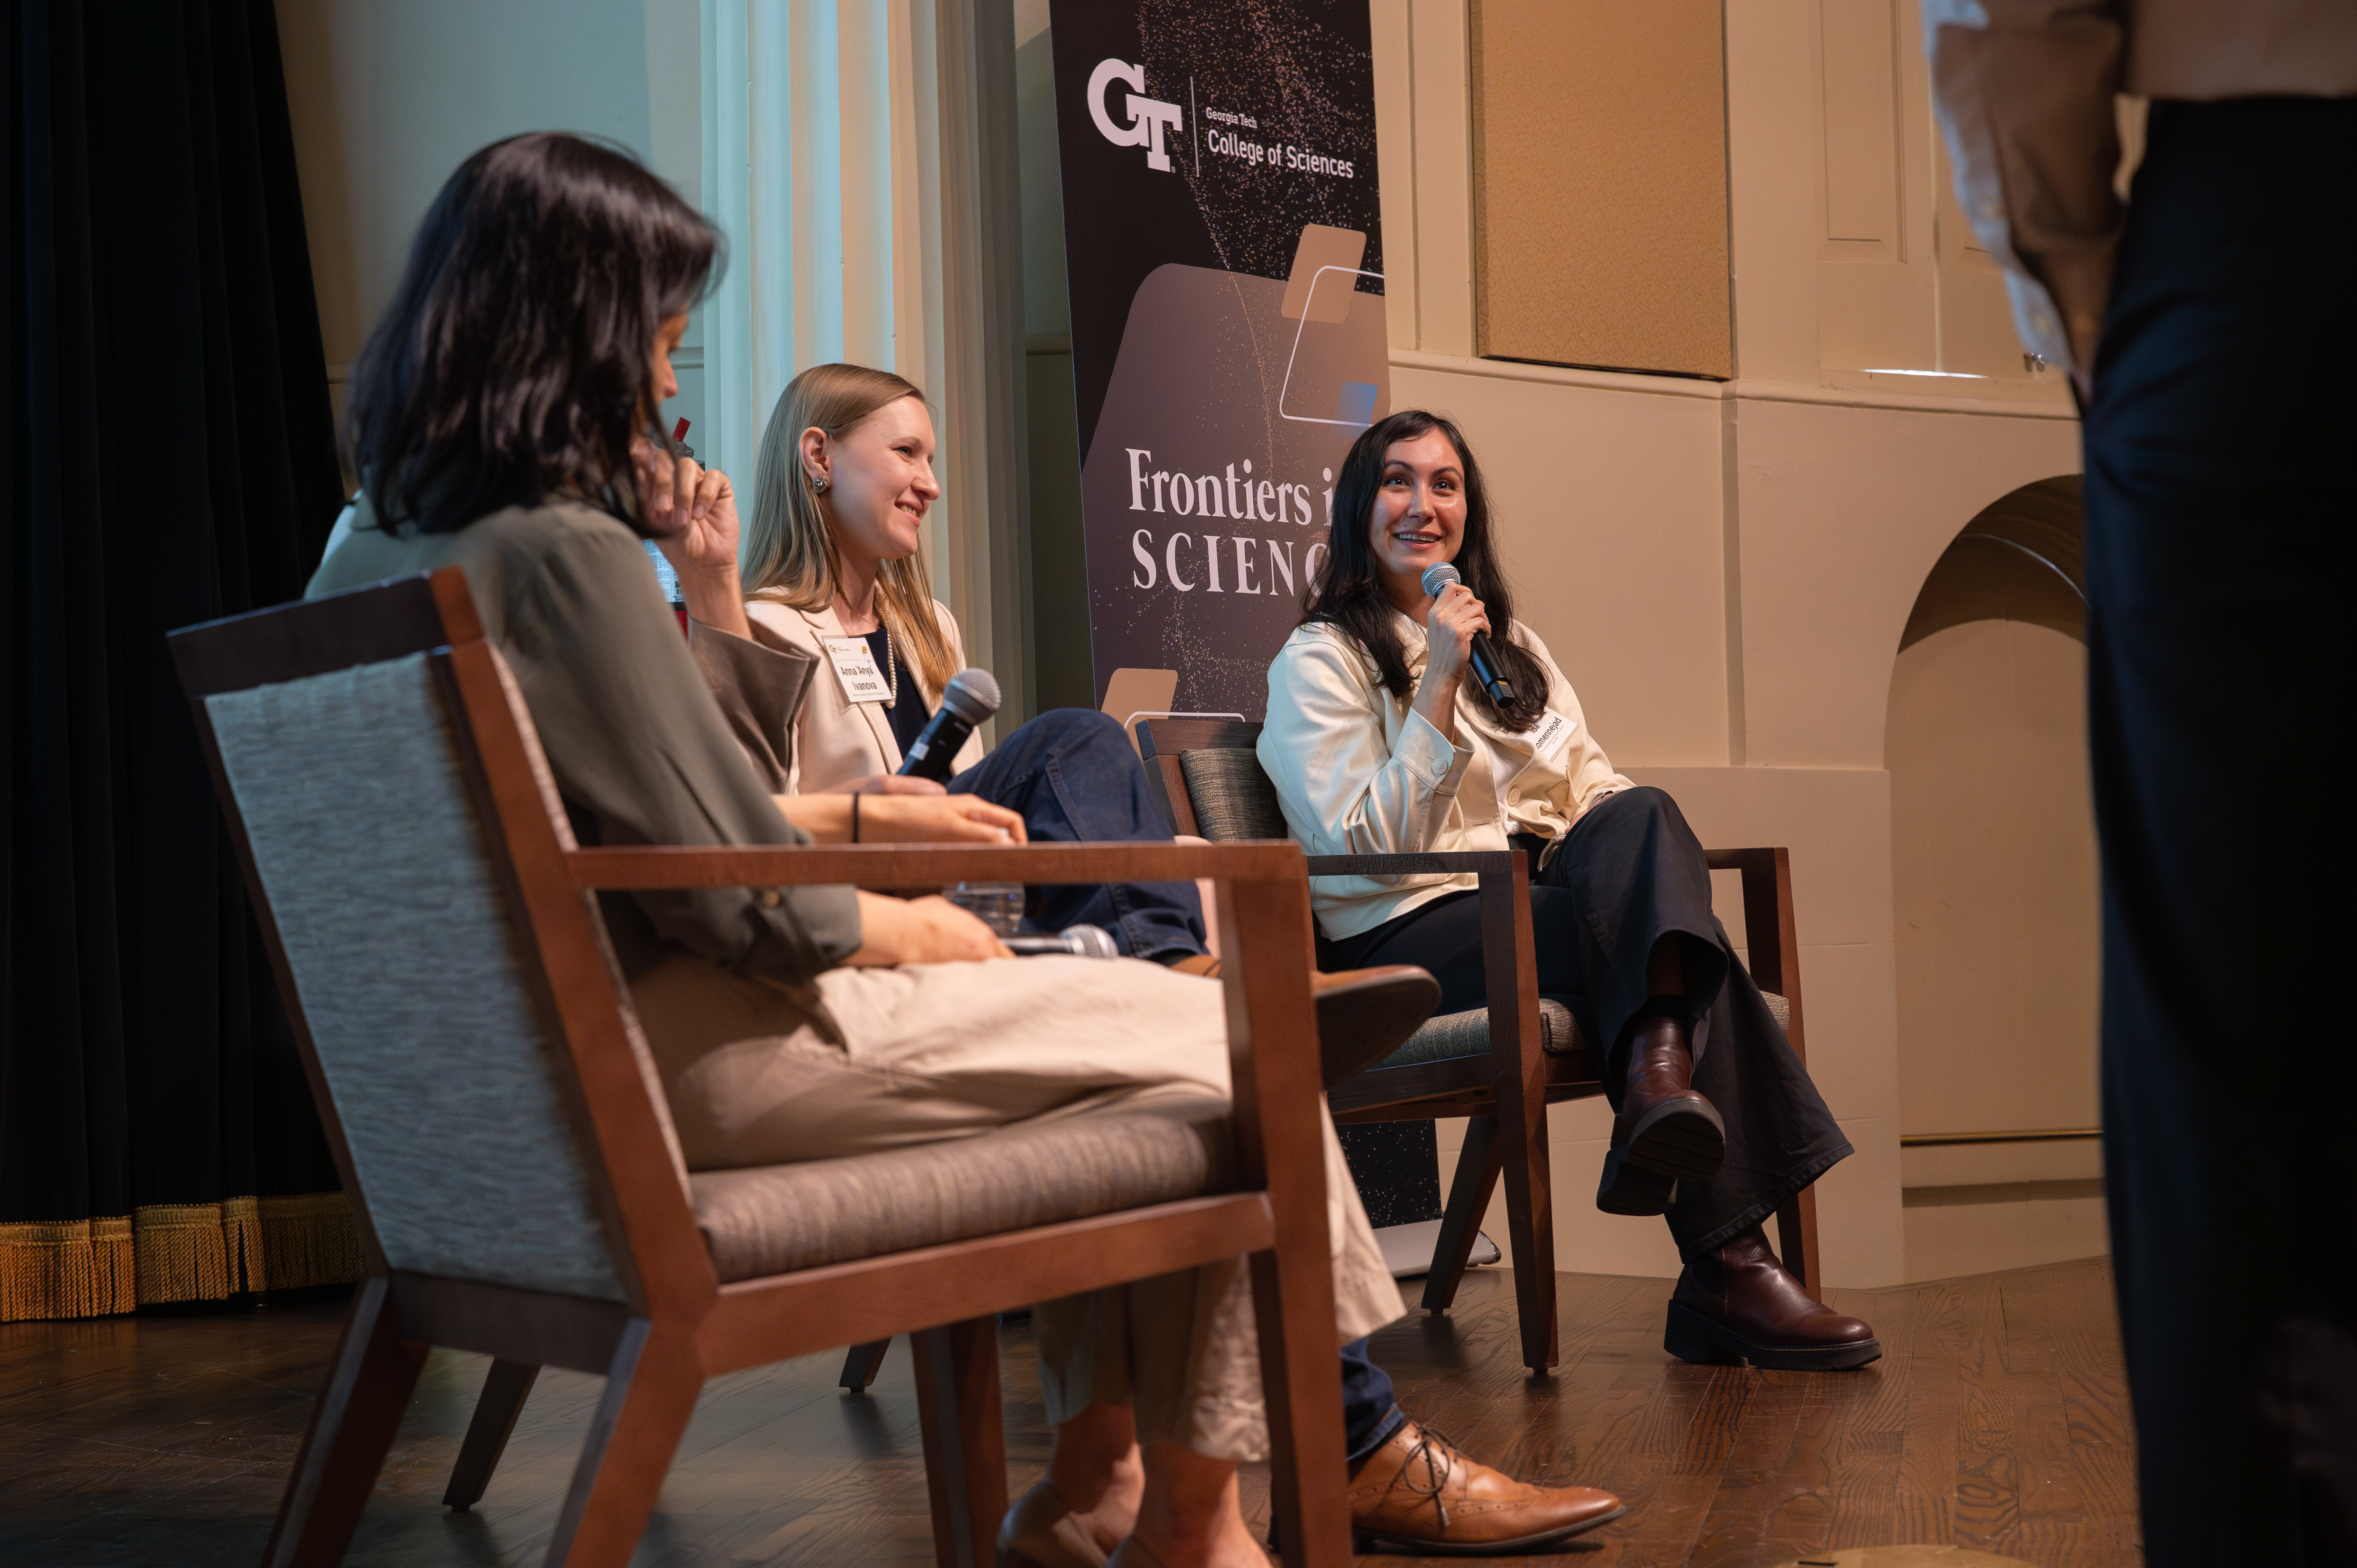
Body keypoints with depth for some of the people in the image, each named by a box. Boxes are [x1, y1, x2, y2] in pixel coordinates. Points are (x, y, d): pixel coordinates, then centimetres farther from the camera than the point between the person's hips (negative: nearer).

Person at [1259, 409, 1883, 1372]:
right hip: (1406, 940, -5)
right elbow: (1367, 843, -8)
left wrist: (1639, 847, -2)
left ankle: (1661, 1075, -41)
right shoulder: (1318, 662, 3)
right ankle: (1727, 1263, -36)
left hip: (1541, 911, 6)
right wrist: (1440, 687, -13)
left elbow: (1593, 787, 21)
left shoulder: (1512, 645, 24)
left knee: (1639, 818, -29)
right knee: (1667, 928, -30)